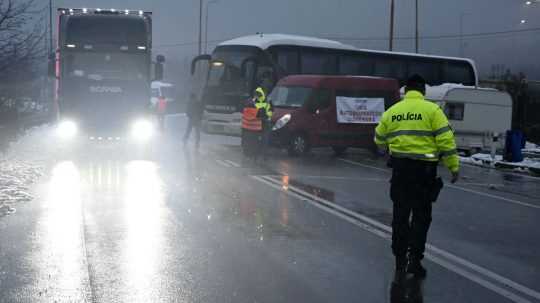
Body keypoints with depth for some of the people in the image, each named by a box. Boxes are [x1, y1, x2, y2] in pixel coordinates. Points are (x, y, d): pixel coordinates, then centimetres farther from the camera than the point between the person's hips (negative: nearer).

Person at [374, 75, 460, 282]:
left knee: (400, 215, 11)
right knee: (421, 215, 7)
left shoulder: (391, 112, 8)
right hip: (424, 169, -3)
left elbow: (379, 140, 19)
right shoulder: (431, 110, -3)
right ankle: (414, 259, 1)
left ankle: (400, 261, 14)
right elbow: (445, 140, -9)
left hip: (399, 168, 3)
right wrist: (453, 166, -3)